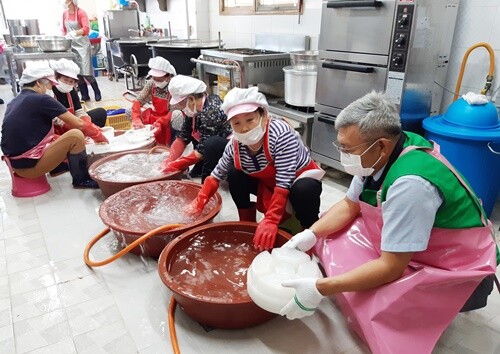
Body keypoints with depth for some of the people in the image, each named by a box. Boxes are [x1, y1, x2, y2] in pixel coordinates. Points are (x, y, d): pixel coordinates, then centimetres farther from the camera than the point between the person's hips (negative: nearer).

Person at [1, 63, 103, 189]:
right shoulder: (41, 99, -12)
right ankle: (82, 180, -1)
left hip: (16, 163, 9)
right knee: (76, 135, -13)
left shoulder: (14, 102, 12)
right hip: (30, 164, -9)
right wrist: (92, 129, 8)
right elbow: (78, 124, -10)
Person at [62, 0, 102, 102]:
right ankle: (85, 96, 11)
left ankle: (97, 93, 9)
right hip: (71, 45, 5)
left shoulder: (81, 13, -9)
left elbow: (86, 29, -23)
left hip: (82, 45, -5)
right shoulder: (65, 14, 8)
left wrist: (74, 33, -37)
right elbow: (64, 30, 17)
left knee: (86, 73, -8)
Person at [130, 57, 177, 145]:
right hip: (155, 115, 5)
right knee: (130, 112, -9)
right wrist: (136, 120, -28)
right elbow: (138, 101, -11)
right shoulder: (151, 84, -10)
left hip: (168, 118, -5)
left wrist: (159, 123, -42)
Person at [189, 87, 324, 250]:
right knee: (234, 174, -10)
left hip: (300, 179, -5)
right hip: (268, 183, 5)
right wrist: (199, 203, -6)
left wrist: (270, 221, -38)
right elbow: (217, 174, -2)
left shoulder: (280, 133, -35)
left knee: (303, 190, -36)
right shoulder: (235, 145, -18)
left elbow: (284, 182, -36)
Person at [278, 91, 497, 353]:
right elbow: (349, 205, 3)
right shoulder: (379, 154, -11)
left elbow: (390, 267, -31)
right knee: (328, 234, -1)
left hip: (455, 266, -7)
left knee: (371, 304, -29)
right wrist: (309, 236, -9)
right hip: (401, 249, 8)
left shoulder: (410, 184, -35)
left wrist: (319, 289, -29)